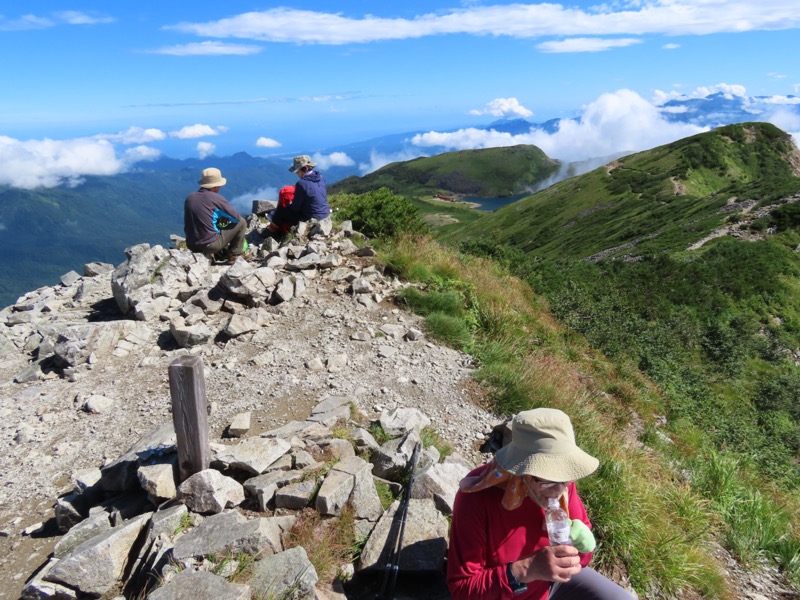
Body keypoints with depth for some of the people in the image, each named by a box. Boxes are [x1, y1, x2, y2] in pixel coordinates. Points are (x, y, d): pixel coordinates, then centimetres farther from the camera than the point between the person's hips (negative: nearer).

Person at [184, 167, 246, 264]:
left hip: (191, 246, 7)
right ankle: (233, 257, 12)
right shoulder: (215, 198, -12)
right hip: (210, 245, -7)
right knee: (241, 222, 9)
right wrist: (225, 218, 18)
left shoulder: (189, 198, 5)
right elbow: (237, 217, -4)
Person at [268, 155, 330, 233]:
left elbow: (295, 207, -15)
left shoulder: (301, 184, -23)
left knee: (281, 209, 15)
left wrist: (287, 206, 8)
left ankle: (275, 227, 39)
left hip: (311, 219, -7)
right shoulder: (320, 177, -2)